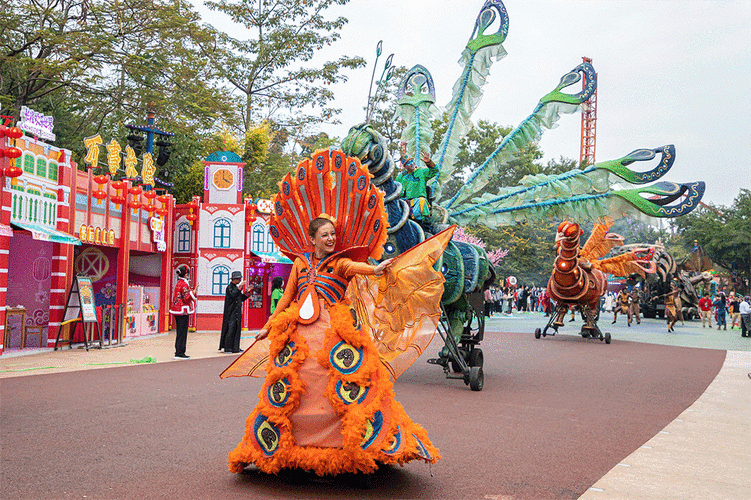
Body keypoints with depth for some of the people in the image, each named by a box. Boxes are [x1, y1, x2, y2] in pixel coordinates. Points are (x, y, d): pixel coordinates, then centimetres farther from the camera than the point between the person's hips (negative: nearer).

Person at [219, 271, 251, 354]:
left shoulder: (236, 288, 16)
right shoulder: (229, 287, -9)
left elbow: (241, 299, 20)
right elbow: (233, 295, -28)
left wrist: (247, 292, 10)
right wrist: (240, 287, -24)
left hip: (237, 313, 9)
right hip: (231, 313, -9)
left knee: (237, 329, 8)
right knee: (230, 330, -8)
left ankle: (235, 347, 12)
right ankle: (227, 348, -4)